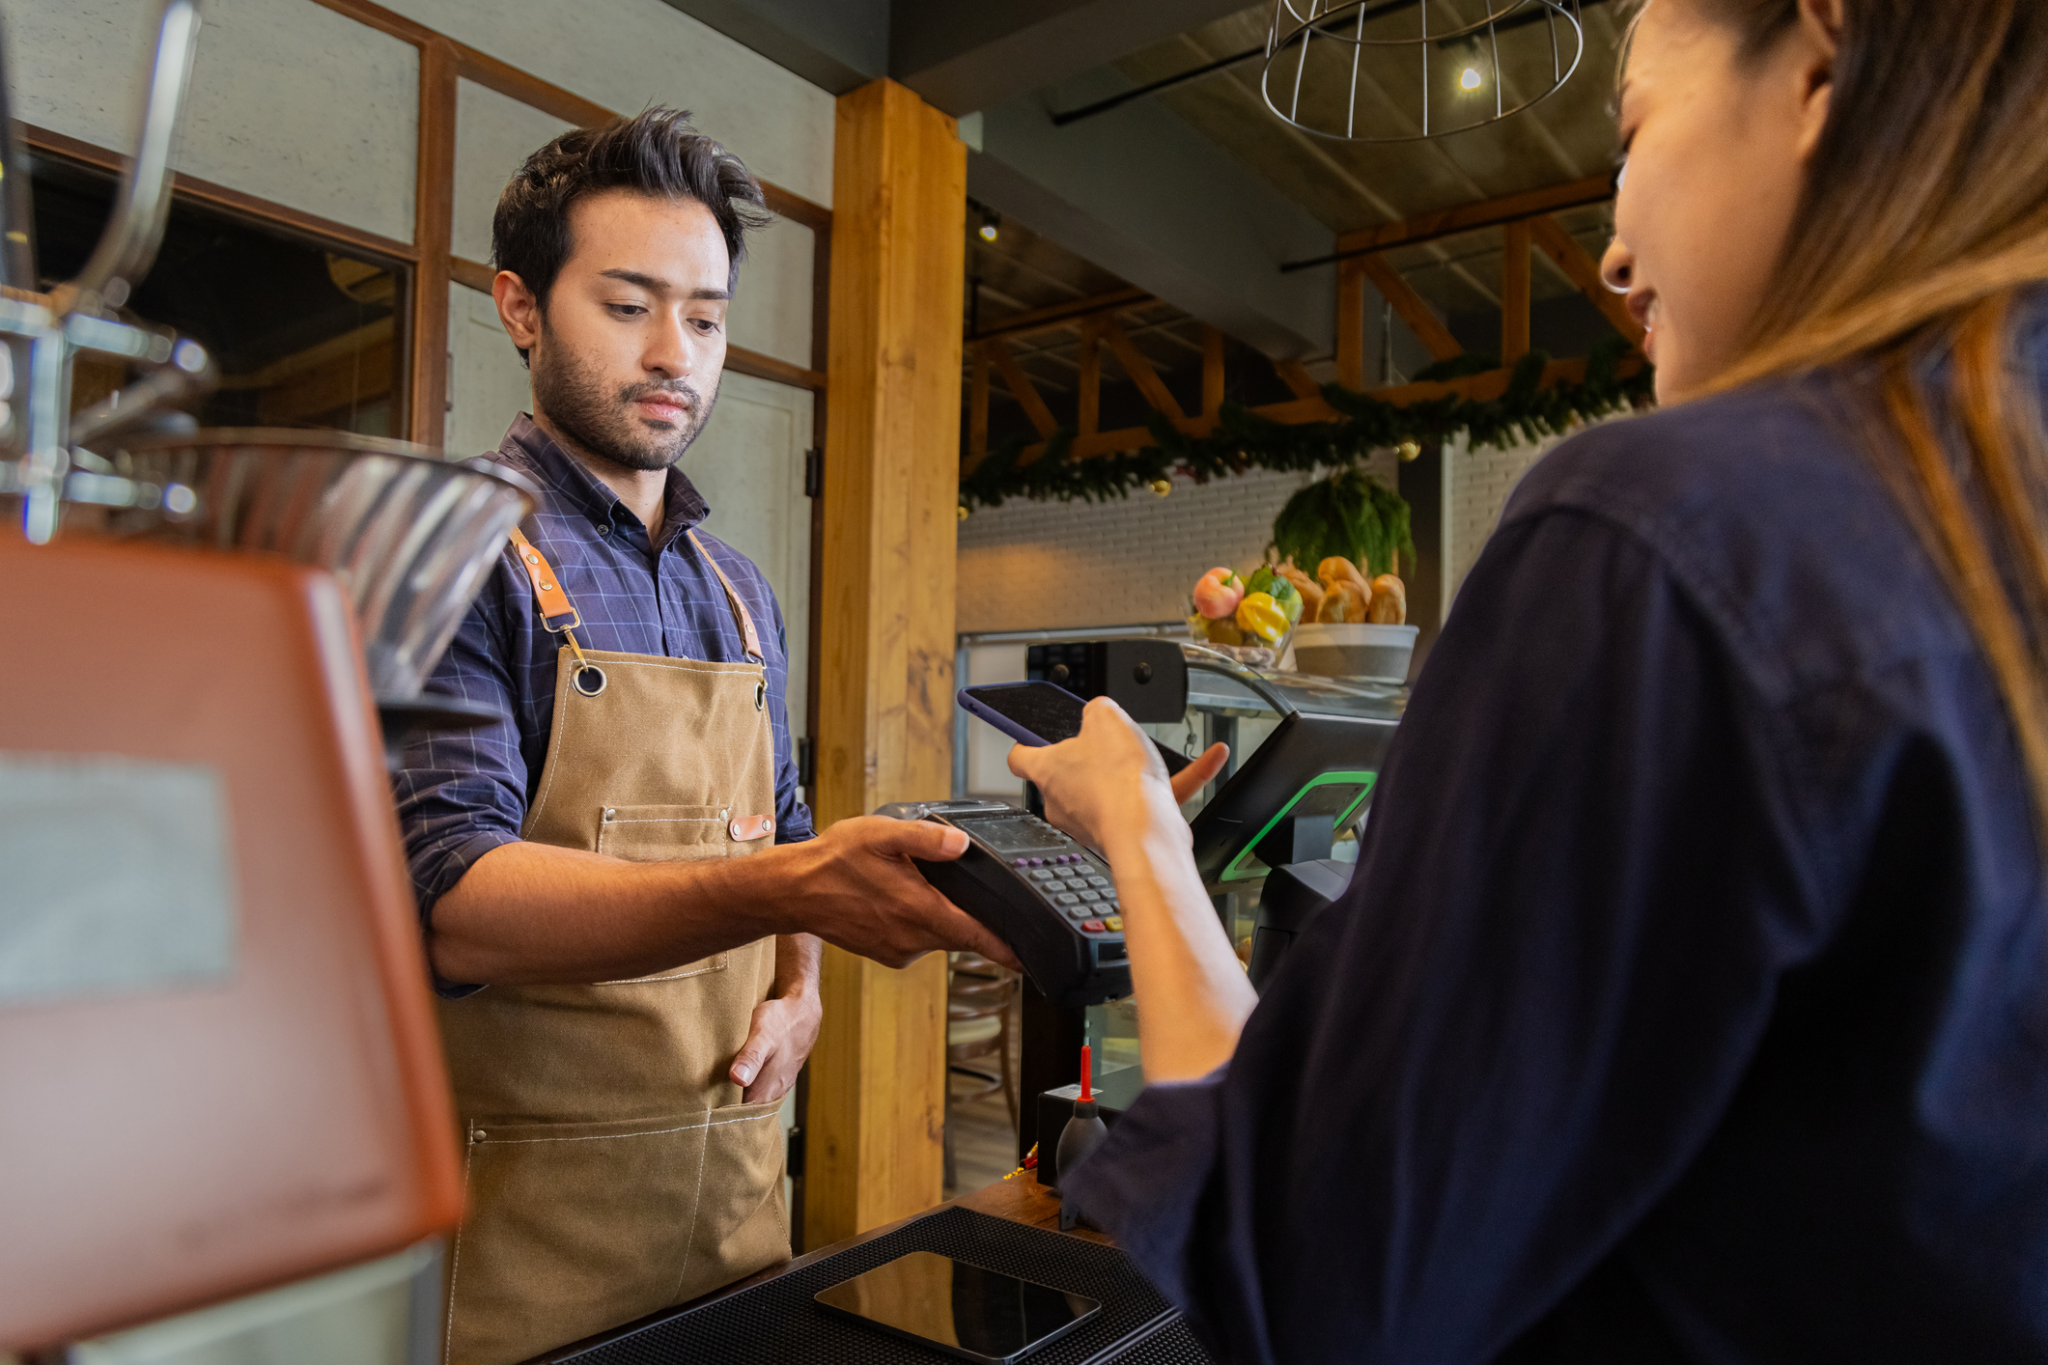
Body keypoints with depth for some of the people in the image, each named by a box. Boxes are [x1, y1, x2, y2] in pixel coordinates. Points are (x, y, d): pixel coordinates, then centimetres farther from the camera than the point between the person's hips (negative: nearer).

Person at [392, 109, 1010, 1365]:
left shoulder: (743, 594, 9)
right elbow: (450, 896, -23)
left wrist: (797, 991, -2)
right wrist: (780, 887, -36)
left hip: (739, 1163, 6)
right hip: (523, 1201, -6)